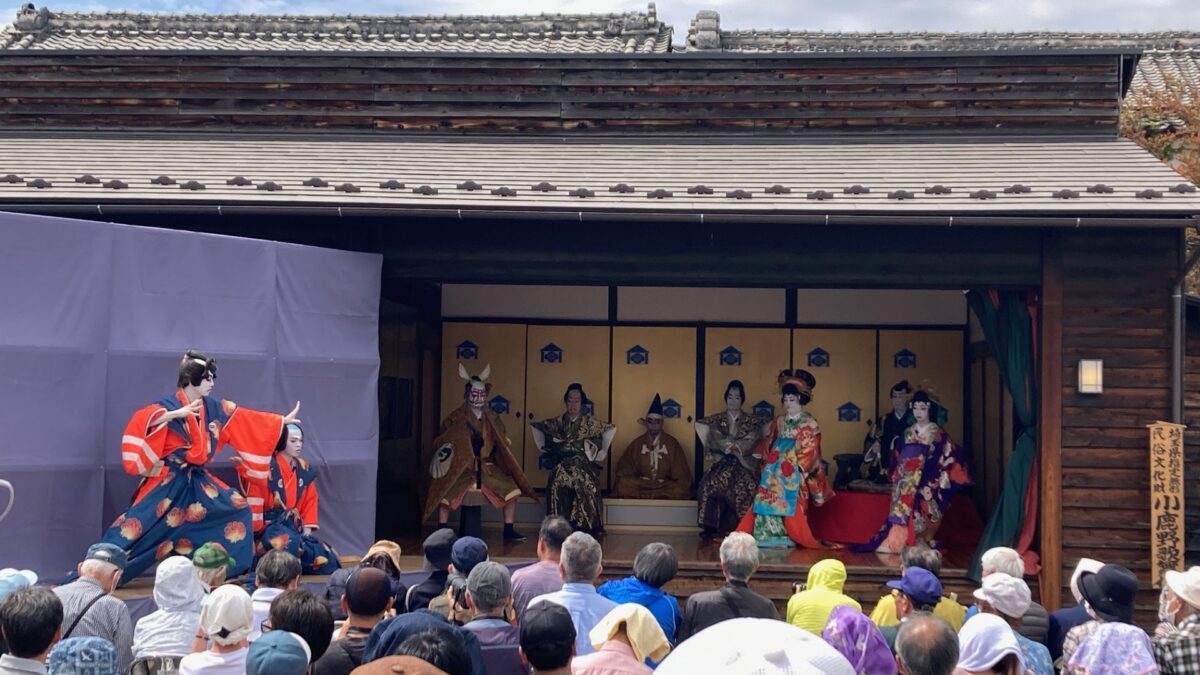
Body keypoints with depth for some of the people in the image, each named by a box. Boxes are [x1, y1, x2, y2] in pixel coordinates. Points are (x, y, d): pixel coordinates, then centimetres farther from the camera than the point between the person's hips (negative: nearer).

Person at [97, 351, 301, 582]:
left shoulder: (215, 408, 7)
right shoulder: (168, 406, -11)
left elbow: (250, 420, 14)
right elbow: (141, 420, -29)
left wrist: (283, 421, 16)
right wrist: (178, 413, -37)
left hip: (199, 480, 6)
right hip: (168, 479, -6)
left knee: (239, 508, 2)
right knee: (138, 523, -14)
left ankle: (227, 567, 11)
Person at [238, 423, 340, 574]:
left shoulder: (305, 470, 10)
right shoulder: (266, 467, -9)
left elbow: (310, 501, 12)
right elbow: (254, 501, -15)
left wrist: (307, 531, 2)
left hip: (294, 526, 6)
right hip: (271, 525, -6)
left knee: (328, 559, -7)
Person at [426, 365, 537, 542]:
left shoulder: (492, 419, 10)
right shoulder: (455, 418, 0)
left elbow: (503, 444, 18)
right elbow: (442, 441, 3)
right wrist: (443, 453, -15)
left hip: (487, 467, 3)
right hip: (461, 468, -3)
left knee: (512, 489, -11)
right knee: (446, 492, -27)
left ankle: (508, 530, 0)